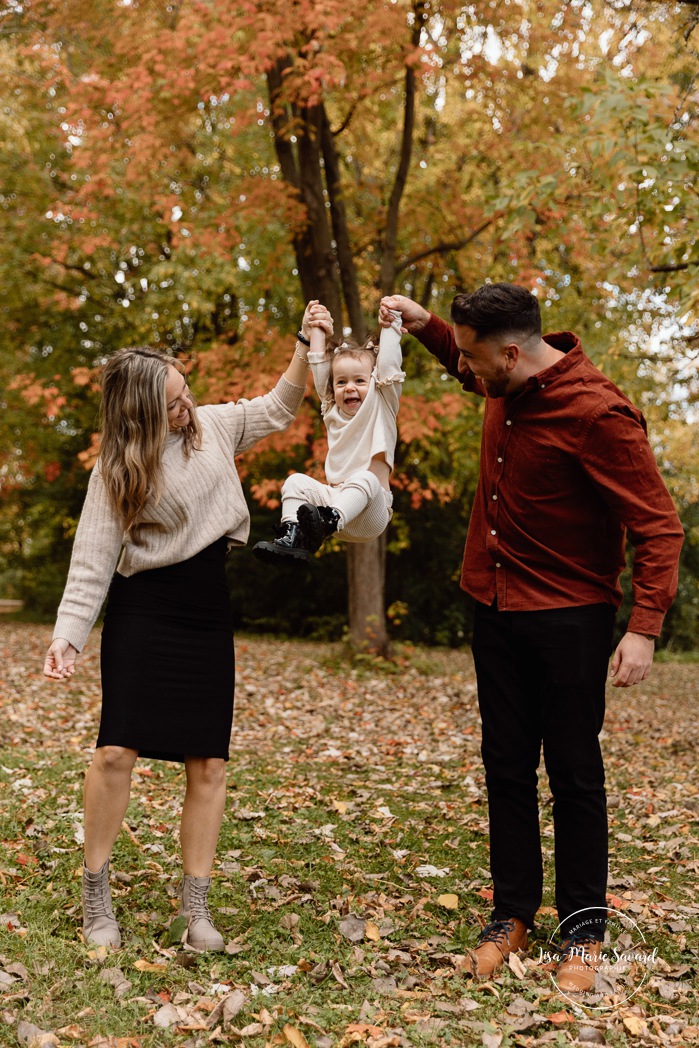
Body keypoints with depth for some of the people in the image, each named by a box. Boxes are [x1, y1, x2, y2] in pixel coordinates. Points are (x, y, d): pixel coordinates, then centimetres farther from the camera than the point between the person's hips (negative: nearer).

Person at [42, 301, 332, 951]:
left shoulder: (213, 426, 4)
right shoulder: (116, 470, -8)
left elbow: (277, 410, 19)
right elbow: (92, 561, -9)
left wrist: (306, 349, 5)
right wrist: (67, 636, -19)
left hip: (208, 614, 4)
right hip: (142, 611, -4)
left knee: (208, 762, 2)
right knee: (117, 748, -12)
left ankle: (196, 907, 12)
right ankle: (95, 897, 8)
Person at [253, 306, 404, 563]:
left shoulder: (381, 407, 6)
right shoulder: (333, 412, 18)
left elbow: (388, 365, -5)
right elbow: (319, 365, 19)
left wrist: (391, 324, -1)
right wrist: (317, 329, 23)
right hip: (335, 499, 5)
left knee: (364, 478, -35)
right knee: (295, 481, -15)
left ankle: (326, 523, -61)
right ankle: (292, 537, -34)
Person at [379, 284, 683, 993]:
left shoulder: (597, 414, -22)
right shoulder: (505, 385, 2)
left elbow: (658, 525, -19)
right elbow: (471, 373, 29)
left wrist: (644, 628, -27)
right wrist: (425, 327, 13)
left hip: (570, 620, -7)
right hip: (496, 610, 7)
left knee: (573, 773, 3)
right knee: (506, 767, 12)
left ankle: (583, 929, 18)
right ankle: (512, 915, 24)